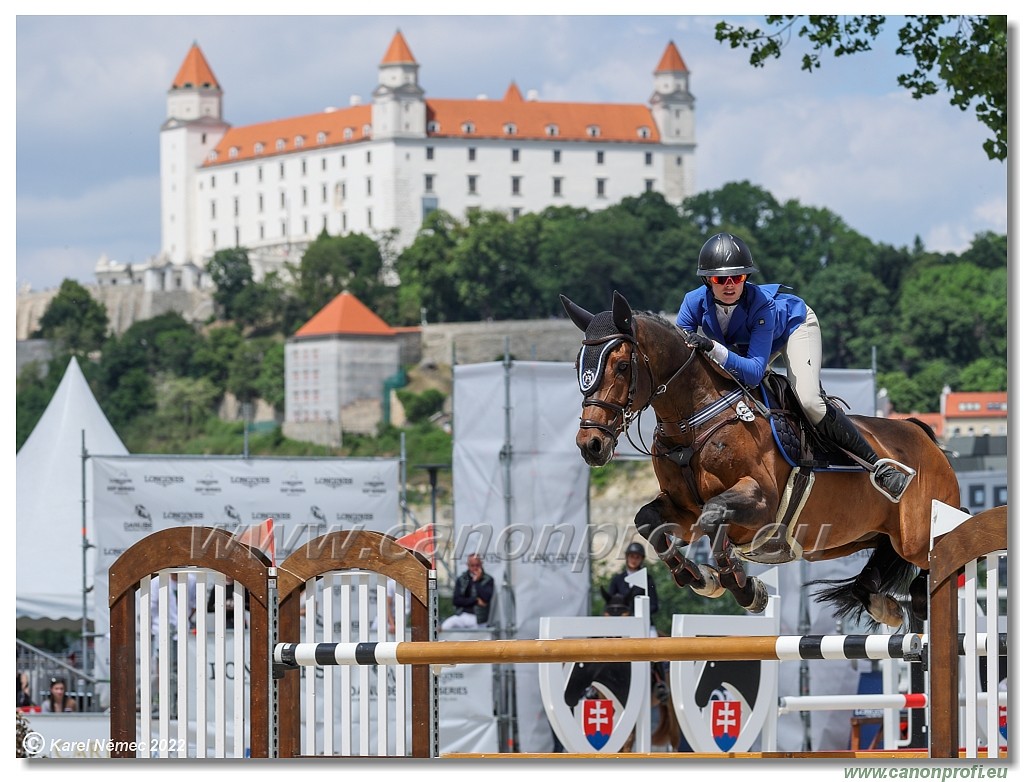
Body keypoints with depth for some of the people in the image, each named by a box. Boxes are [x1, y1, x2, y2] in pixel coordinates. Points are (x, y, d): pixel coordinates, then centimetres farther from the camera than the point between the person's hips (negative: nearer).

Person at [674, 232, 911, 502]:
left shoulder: (761, 305, -42)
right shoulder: (695, 303, -32)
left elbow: (755, 371, -48)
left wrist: (714, 349, -62)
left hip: (793, 324, -6)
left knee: (810, 401, -24)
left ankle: (878, 465, -16)